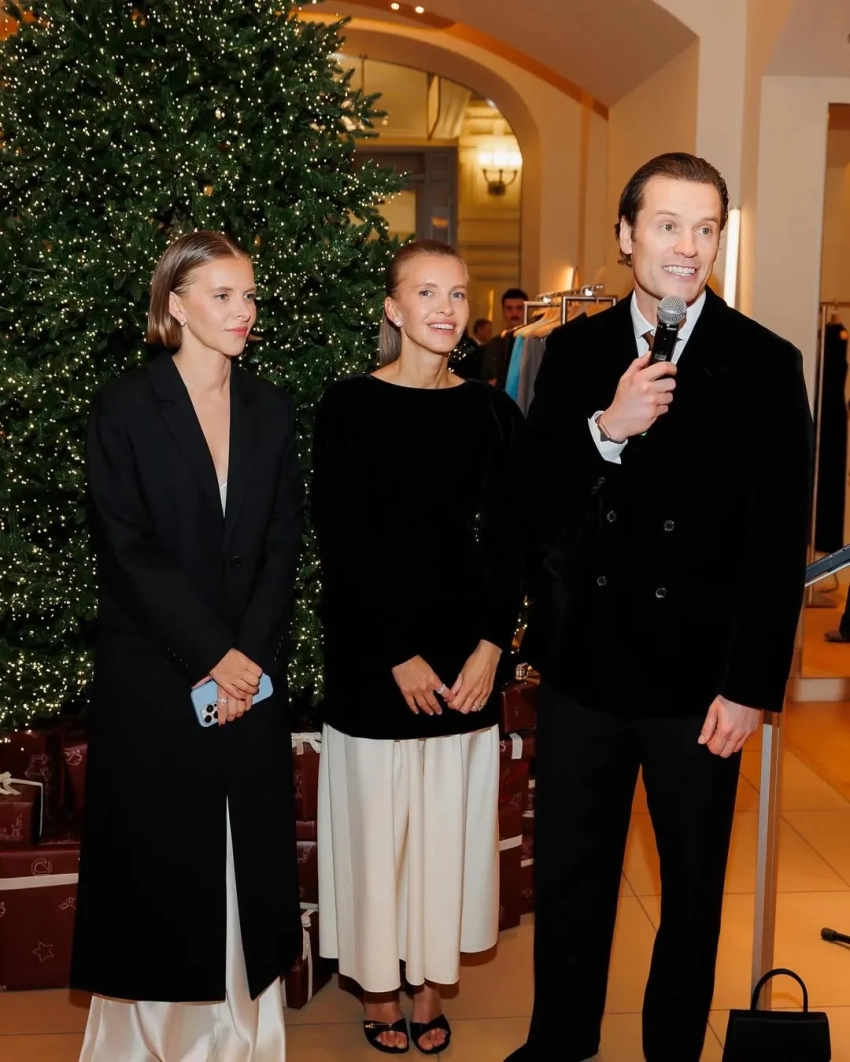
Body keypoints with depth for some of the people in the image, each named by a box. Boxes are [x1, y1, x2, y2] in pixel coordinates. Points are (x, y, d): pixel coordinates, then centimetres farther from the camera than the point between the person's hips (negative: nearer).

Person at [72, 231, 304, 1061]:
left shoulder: (271, 410, 8)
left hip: (251, 674, 3)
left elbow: (282, 545, 4)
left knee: (245, 858, 8)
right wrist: (211, 656, -14)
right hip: (153, 676, -3)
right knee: (158, 857, 6)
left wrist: (250, 655, -7)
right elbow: (127, 551, -10)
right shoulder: (123, 408, -4)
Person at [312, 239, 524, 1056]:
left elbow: (506, 540, 4)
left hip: (466, 649, 3)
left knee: (450, 817, 11)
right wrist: (398, 656, -12)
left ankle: (431, 983, 29)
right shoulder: (349, 407, -5)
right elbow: (340, 543, -8)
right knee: (376, 816, 6)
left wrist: (491, 645, -8)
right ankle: (379, 988, 26)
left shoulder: (492, 413, 5)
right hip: (372, 649, -3)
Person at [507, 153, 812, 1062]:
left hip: (698, 674, -2)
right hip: (584, 663, 2)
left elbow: (777, 544, -7)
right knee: (569, 874, 17)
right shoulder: (575, 351, 2)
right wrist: (606, 431, -20)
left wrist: (751, 685, -10)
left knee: (694, 884, 15)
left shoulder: (764, 364, -6)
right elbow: (532, 502, -3)